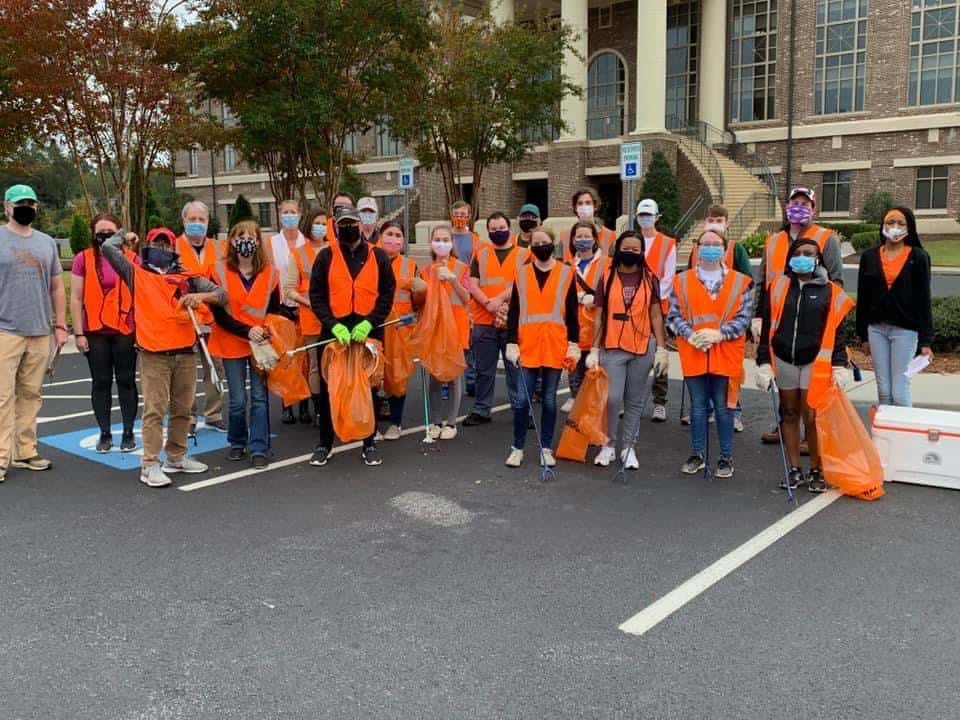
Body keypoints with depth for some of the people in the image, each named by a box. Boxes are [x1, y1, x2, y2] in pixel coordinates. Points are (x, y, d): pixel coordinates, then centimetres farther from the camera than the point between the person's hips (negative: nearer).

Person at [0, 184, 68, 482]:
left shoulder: (47, 242, 14)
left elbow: (57, 287, 17)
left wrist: (60, 326, 11)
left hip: (40, 332, 4)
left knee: (30, 395, 9)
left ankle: (25, 452, 17)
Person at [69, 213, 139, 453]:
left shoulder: (133, 259, 0)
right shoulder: (83, 259, 0)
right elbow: (76, 299, 2)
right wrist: (79, 333, -2)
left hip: (126, 331, 0)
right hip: (95, 332, 1)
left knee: (126, 381, 6)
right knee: (101, 382, 8)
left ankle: (128, 433, 17)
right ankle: (105, 434, 17)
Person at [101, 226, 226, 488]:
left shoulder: (187, 278, 13)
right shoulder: (137, 274, 7)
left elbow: (221, 295, 8)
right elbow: (108, 247, -3)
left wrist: (201, 296, -13)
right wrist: (124, 235, 17)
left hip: (185, 354, 4)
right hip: (154, 356, -3)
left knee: (182, 409, 12)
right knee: (155, 410, -6)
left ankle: (177, 457, 26)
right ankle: (150, 465, -2)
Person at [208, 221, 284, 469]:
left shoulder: (269, 272, 1)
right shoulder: (220, 270, -4)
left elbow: (274, 308, 7)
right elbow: (218, 314, -6)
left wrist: (267, 333, -11)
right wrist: (246, 331, -16)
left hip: (261, 343, 1)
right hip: (232, 343, -1)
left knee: (259, 397, -2)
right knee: (238, 400, 3)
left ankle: (259, 448, 6)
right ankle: (237, 442, 25)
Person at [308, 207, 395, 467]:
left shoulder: (378, 256, 5)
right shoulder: (326, 256, 4)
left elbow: (387, 294, 2)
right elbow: (316, 295, 0)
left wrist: (369, 322, -11)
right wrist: (333, 325, -13)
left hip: (369, 332, 0)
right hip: (333, 331, 0)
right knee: (329, 388, 5)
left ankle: (369, 442, 19)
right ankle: (325, 443, 18)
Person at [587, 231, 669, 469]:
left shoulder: (650, 279, 5)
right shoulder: (607, 277, 4)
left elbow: (656, 316, 6)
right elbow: (600, 317, 5)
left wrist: (661, 348, -1)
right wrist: (594, 350, 0)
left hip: (643, 349, 1)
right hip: (612, 348, -1)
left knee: (634, 401, 7)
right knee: (612, 398, -8)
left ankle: (628, 447, 18)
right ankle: (608, 445, 9)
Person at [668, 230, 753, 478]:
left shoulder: (739, 282, 2)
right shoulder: (682, 281, 5)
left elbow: (744, 317, -2)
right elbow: (673, 315, 2)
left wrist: (719, 333, -15)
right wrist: (690, 335, -14)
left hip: (726, 356, -1)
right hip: (693, 354, 1)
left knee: (724, 408, 5)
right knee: (698, 407, 10)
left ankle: (726, 457, 18)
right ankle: (697, 454, 23)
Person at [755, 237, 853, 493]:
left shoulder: (830, 292, 3)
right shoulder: (778, 287, 5)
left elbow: (836, 332, 4)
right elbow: (767, 328, 6)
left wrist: (840, 366, -2)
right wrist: (764, 363, 1)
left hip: (815, 362, -2)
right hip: (783, 361, 2)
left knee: (811, 417, -5)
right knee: (789, 414, 9)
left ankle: (817, 471, 9)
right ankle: (794, 470, 19)